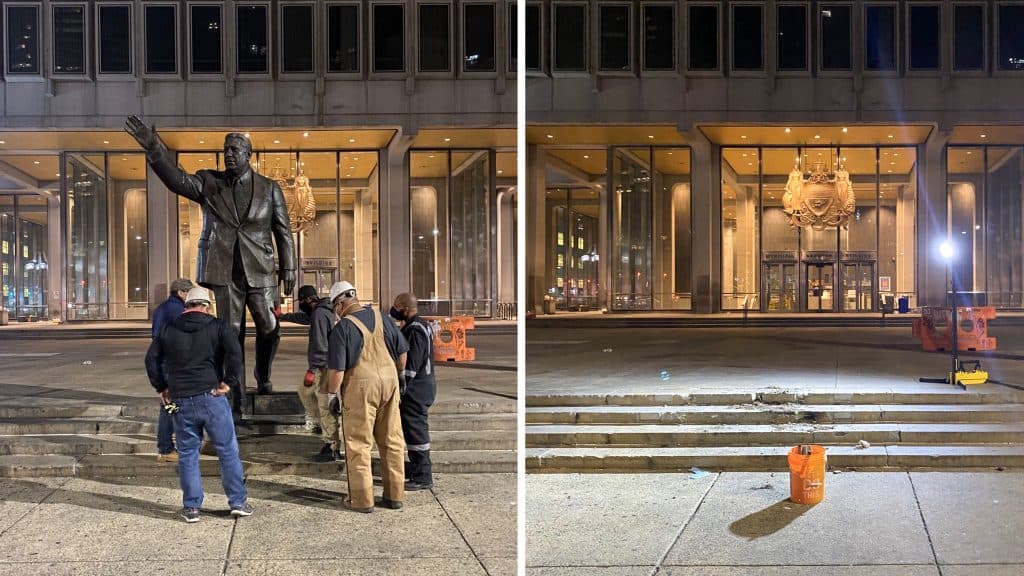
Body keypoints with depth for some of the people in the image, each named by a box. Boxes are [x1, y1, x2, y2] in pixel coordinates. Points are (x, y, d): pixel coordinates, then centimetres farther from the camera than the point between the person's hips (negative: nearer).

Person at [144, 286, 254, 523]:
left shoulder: (168, 330, 10)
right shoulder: (217, 326, 1)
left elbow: (151, 359, 7)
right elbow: (234, 351, -15)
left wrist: (161, 388, 13)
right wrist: (228, 381, -8)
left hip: (180, 400, 3)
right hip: (211, 397, -2)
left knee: (187, 454, 10)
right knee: (228, 450, 6)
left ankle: (191, 507, 12)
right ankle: (238, 501, 9)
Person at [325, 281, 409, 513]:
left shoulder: (342, 328, -10)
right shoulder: (381, 318, 6)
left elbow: (337, 367, -12)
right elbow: (402, 350, 14)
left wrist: (332, 394, 0)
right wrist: (400, 374, 29)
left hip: (360, 386, -5)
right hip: (389, 381, 5)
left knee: (358, 444, 4)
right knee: (392, 441, 12)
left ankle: (361, 499, 7)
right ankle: (394, 495, 19)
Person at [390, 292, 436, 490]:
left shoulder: (415, 330, -20)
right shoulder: (421, 325, 14)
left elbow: (411, 364, -24)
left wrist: (399, 390, -21)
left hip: (416, 389, -11)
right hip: (422, 386, 11)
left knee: (415, 431, -4)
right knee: (415, 431, 19)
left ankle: (422, 478, 2)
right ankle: (416, 470, 30)